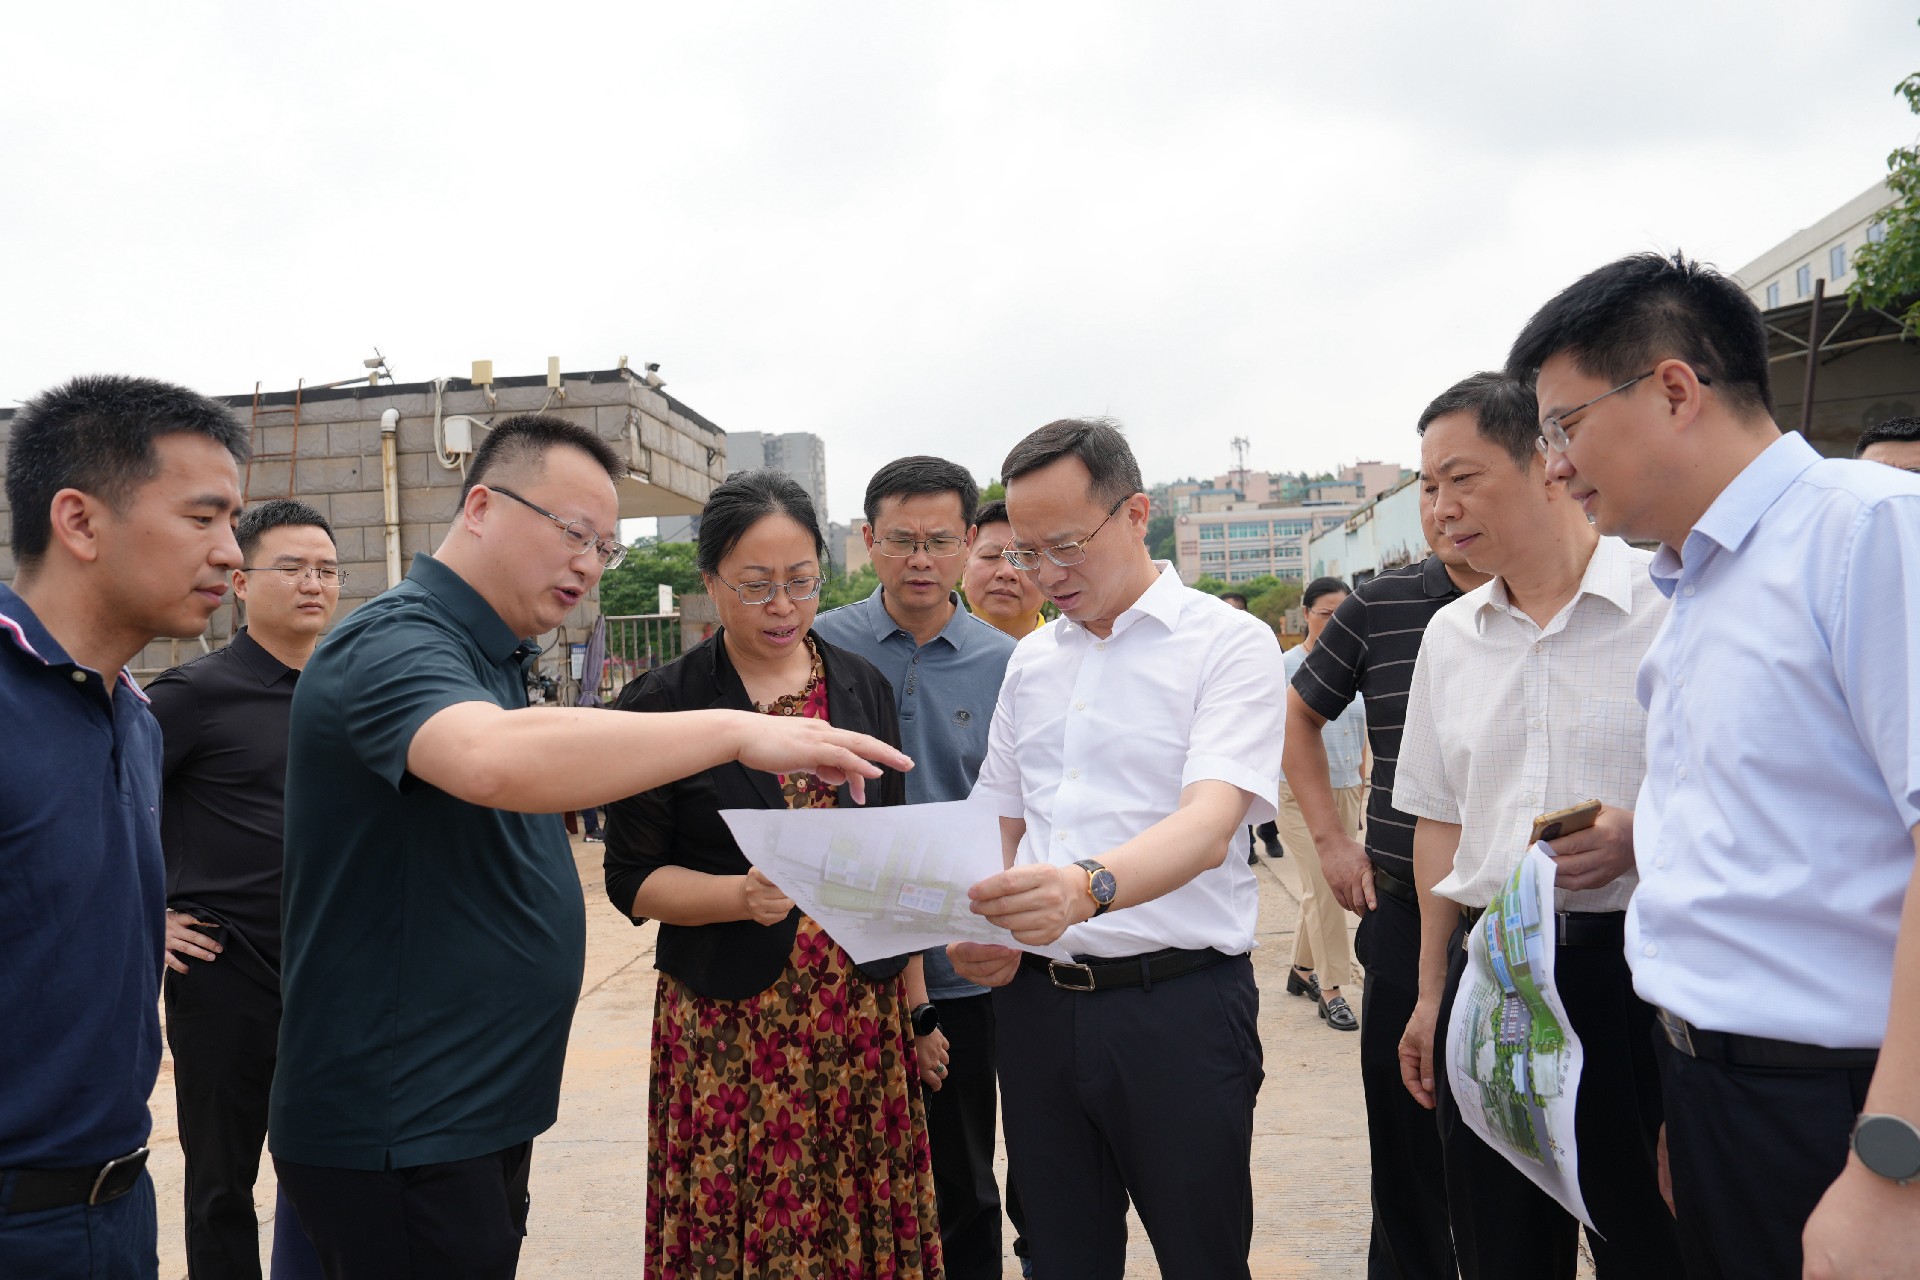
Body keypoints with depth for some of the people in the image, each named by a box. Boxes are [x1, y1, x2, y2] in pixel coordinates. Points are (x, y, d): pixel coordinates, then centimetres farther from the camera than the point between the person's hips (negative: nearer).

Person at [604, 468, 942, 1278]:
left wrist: (918, 1003, 12)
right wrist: (742, 895, -21)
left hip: (864, 1014, 3)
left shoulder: (864, 688, 6)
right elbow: (633, 877, -3)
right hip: (726, 1025, -3)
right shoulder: (662, 705, -5)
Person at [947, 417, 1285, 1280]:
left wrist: (1090, 885, -41)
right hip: (1035, 997, 5)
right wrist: (975, 929, -2)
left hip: (1178, 1004, -5)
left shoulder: (1228, 643, -7)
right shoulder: (1030, 660, 12)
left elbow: (1210, 824, -22)